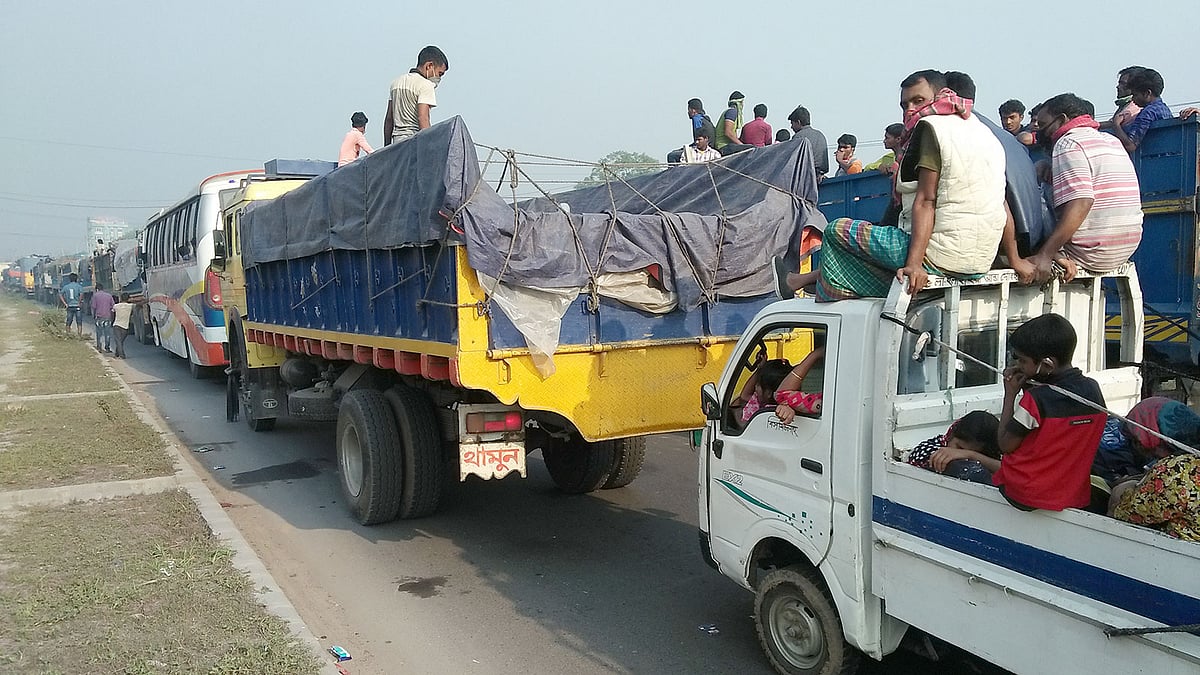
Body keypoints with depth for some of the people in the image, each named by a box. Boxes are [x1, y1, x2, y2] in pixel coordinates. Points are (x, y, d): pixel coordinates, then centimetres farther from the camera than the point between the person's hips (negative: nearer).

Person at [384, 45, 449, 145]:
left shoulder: (396, 82, 20)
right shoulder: (425, 85, -6)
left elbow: (389, 119, 20)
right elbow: (423, 119, -17)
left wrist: (387, 148, 22)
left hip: (396, 141, 8)